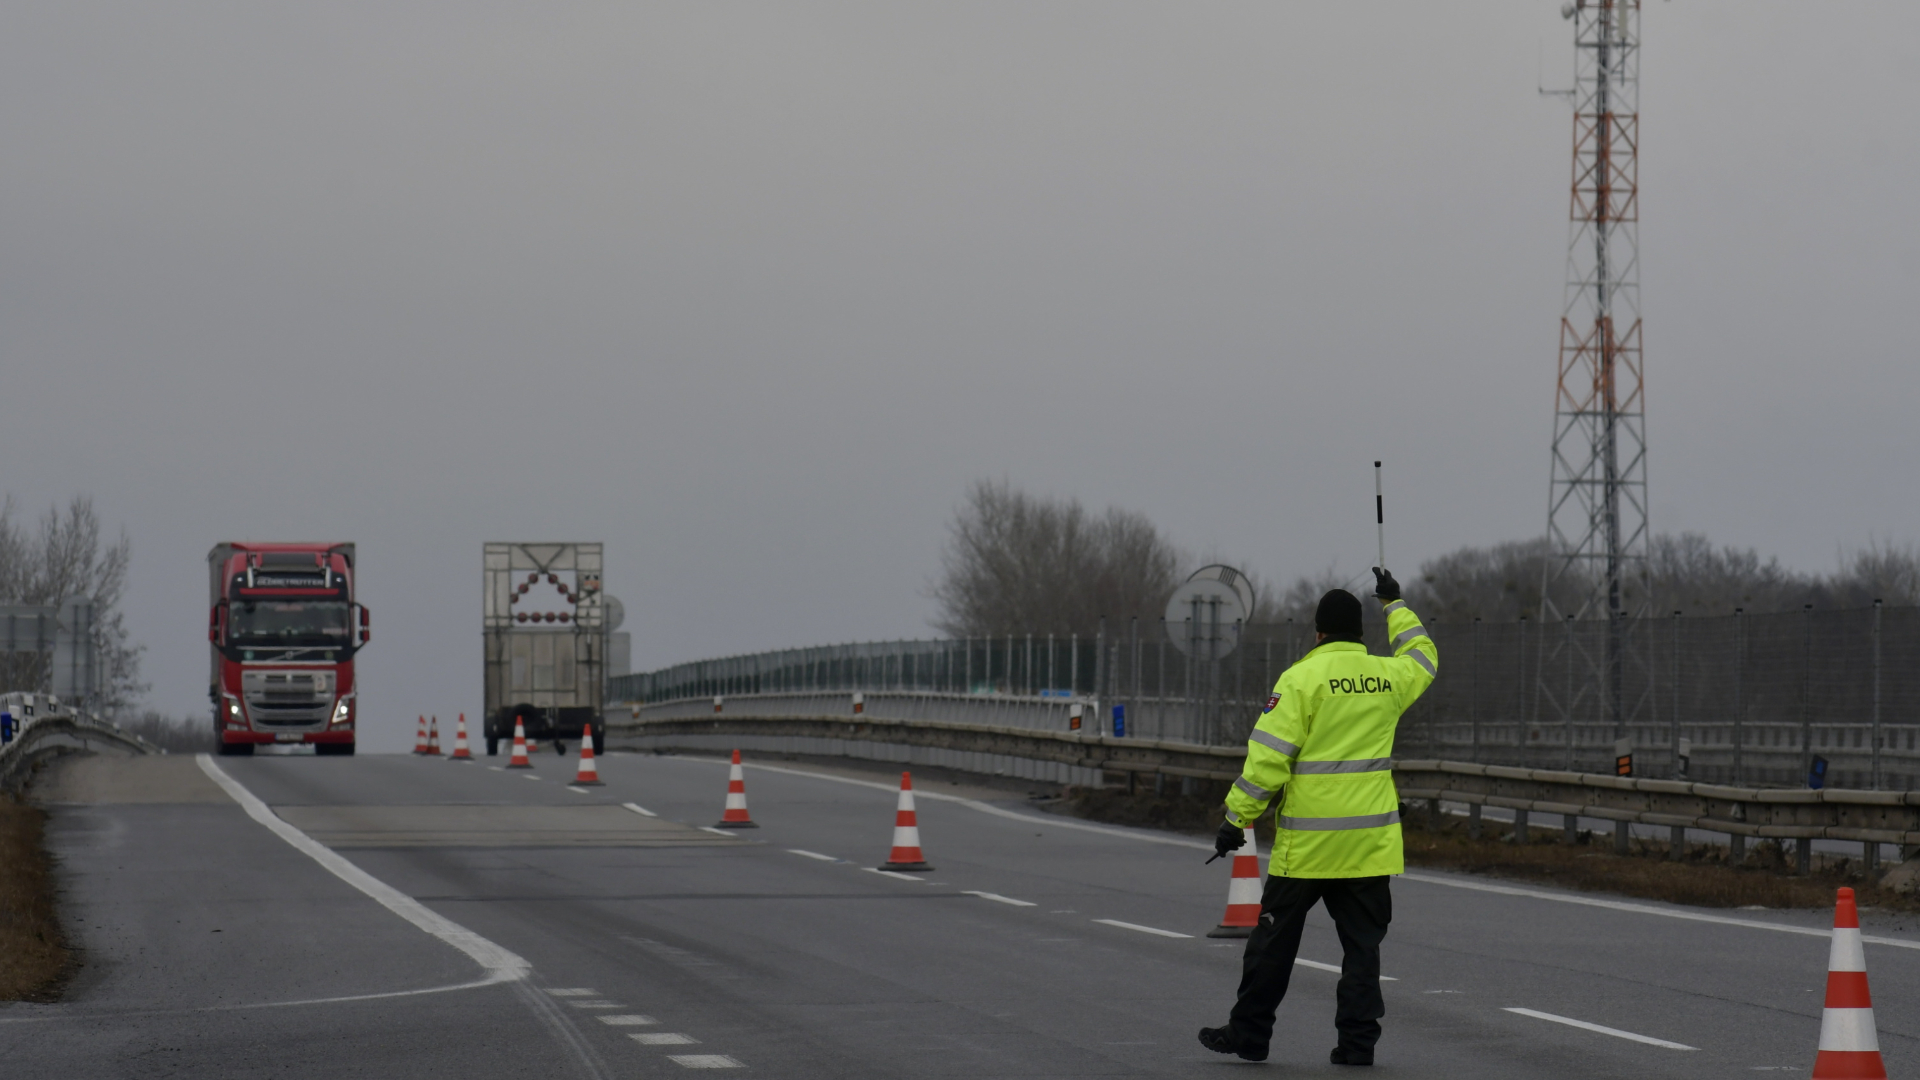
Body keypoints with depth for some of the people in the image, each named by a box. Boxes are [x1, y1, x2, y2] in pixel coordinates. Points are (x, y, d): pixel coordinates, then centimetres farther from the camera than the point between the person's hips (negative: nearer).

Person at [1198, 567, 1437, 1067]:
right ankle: (1358, 1039, 3)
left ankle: (1249, 1033, 14)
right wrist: (1395, 605, 40)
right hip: (1371, 840, 4)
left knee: (1275, 940, 7)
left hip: (1307, 839, -4)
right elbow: (1423, 658, 30)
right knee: (1362, 941, 8)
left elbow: (1268, 757, -12)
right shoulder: (1387, 677, 5)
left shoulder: (1302, 678, -9)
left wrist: (1238, 817, -7)